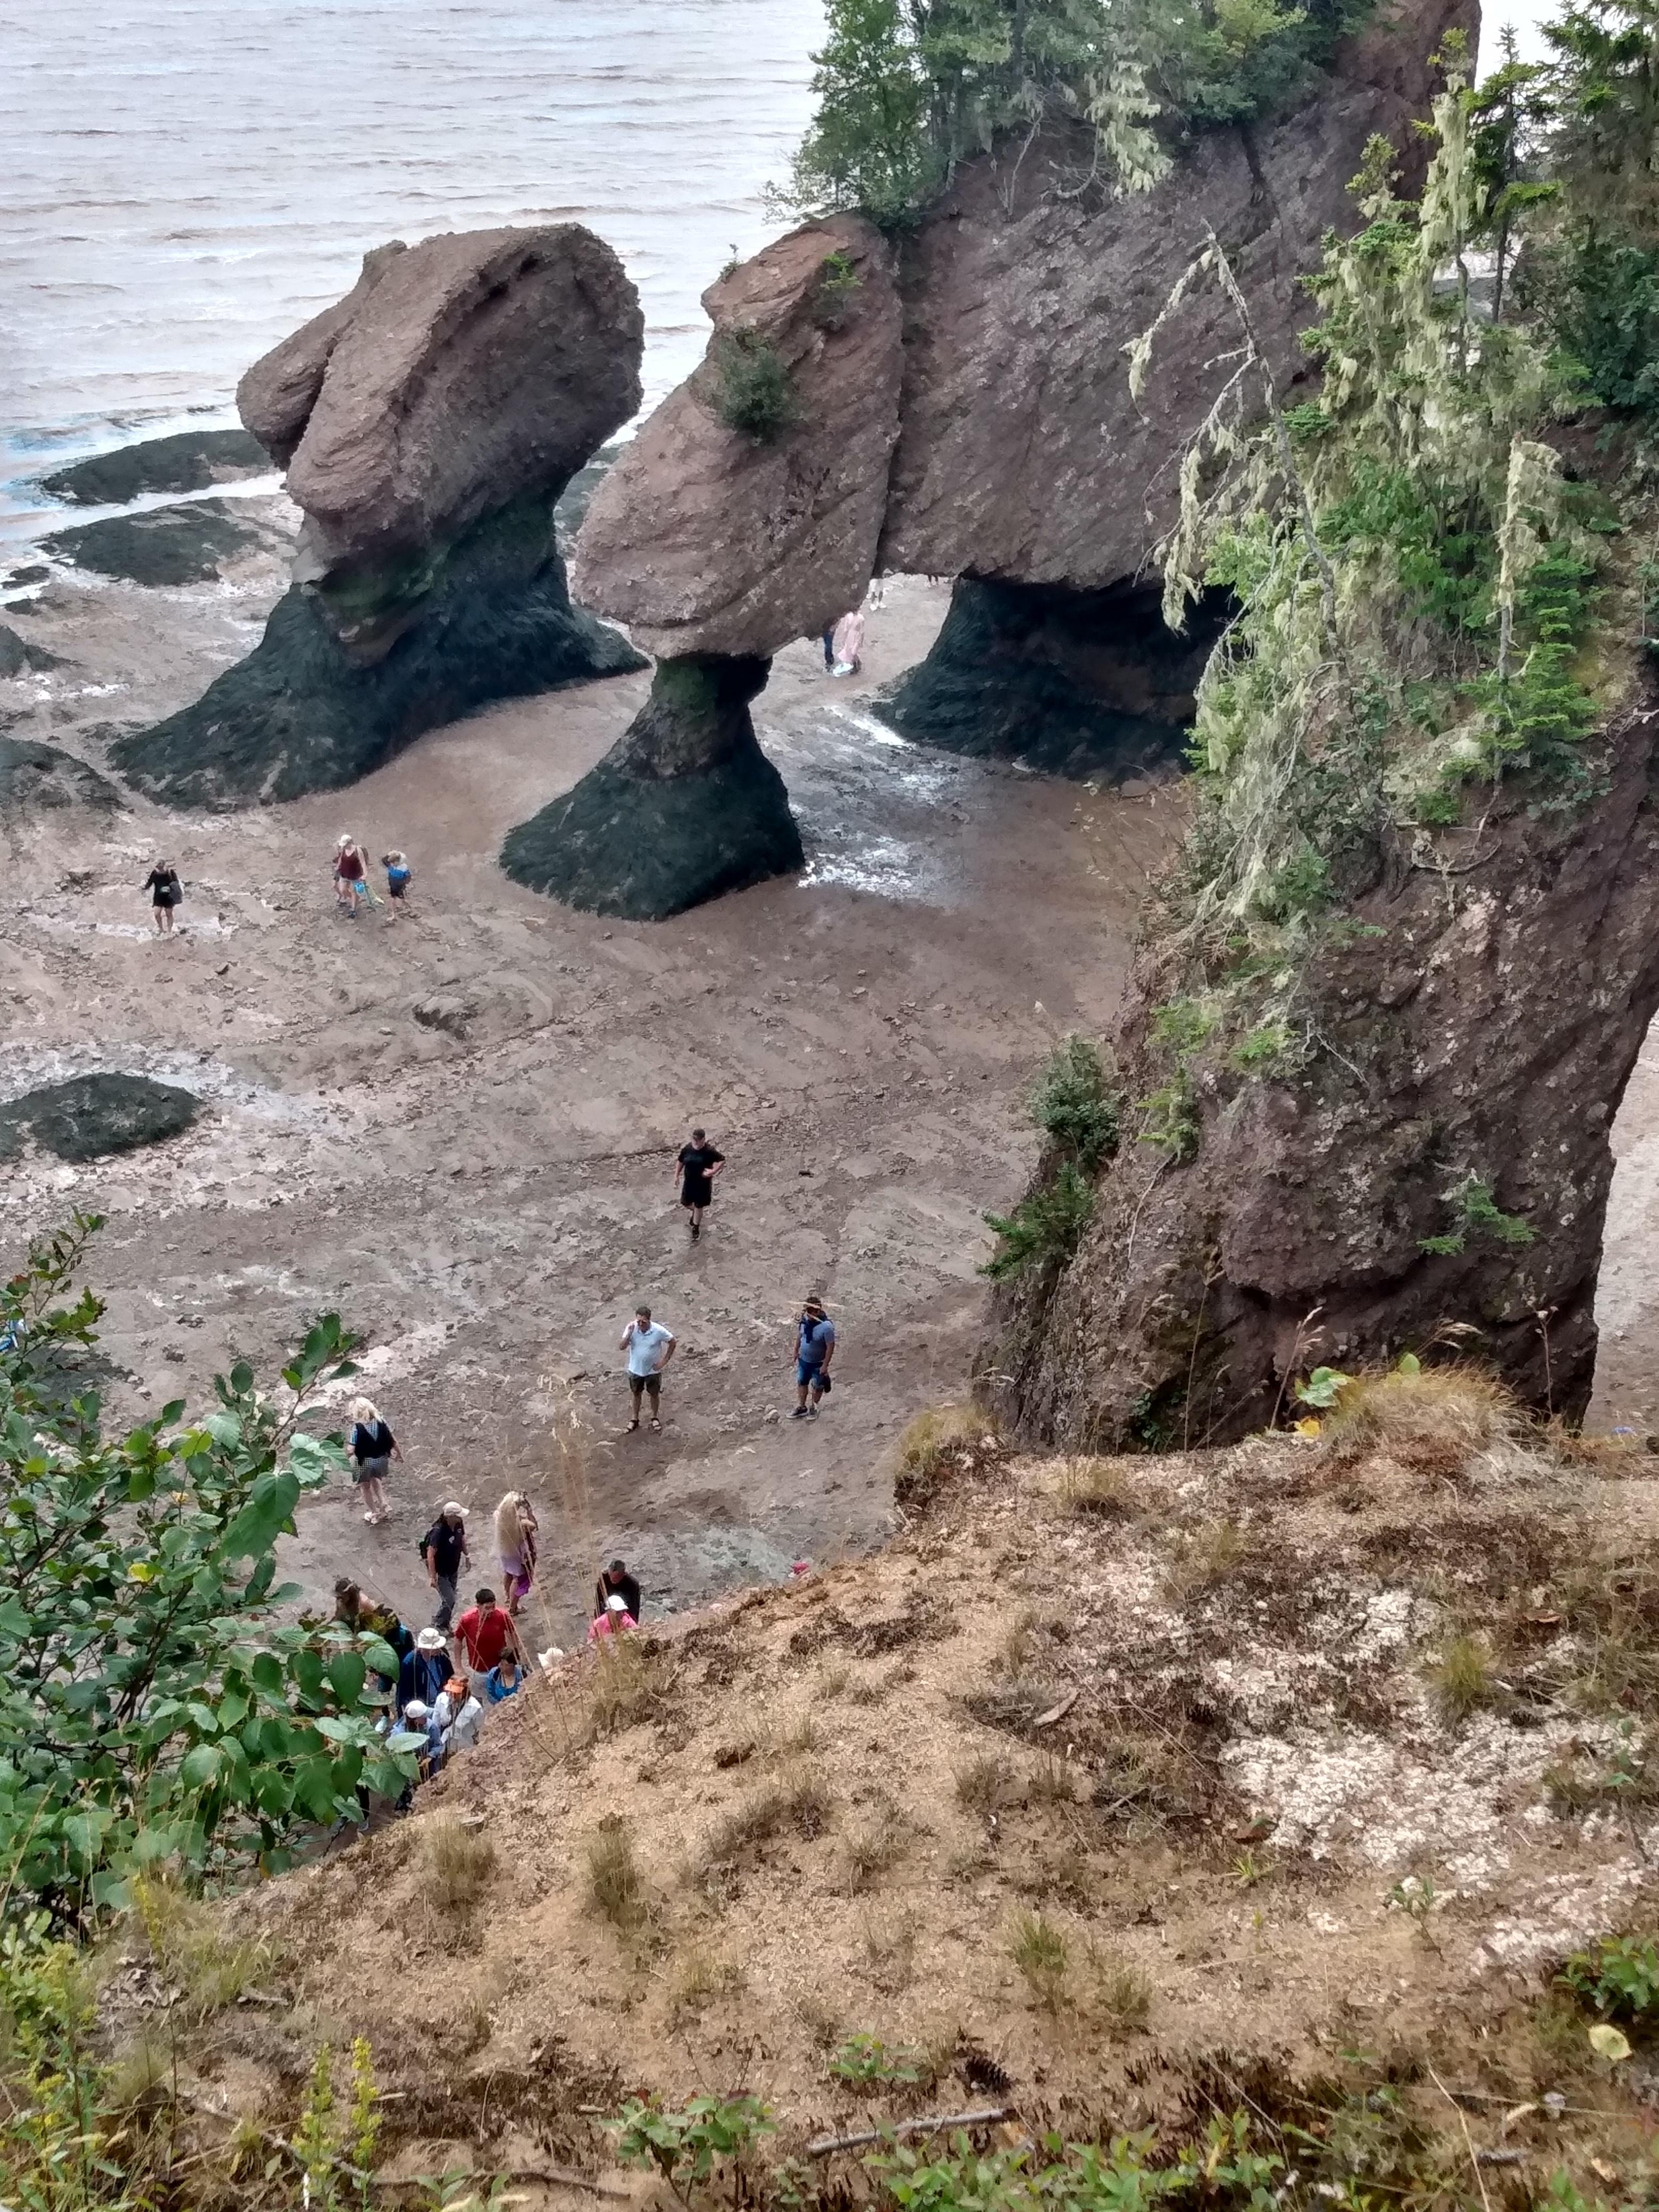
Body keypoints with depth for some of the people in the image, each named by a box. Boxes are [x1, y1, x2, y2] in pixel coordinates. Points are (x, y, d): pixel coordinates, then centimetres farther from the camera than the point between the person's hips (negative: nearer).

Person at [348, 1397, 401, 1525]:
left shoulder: (357, 1428, -26)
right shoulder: (380, 1421, -15)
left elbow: (352, 1450, -25)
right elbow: (393, 1441, -6)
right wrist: (399, 1453, 11)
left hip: (364, 1462, -4)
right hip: (381, 1460, 4)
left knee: (367, 1487, 23)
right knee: (376, 1481, 33)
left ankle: (374, 1514, 39)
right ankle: (383, 1508, 39)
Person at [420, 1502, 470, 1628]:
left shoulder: (459, 1524, -12)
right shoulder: (438, 1532, -35)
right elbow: (430, 1555, -32)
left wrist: (467, 1555, 19)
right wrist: (433, 1576, -32)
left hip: (453, 1569, 7)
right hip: (440, 1572, -7)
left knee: (450, 1598, 19)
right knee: (449, 1600, -5)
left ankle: (445, 1624, 39)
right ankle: (437, 1625, 17)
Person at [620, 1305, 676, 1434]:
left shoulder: (658, 1330, -25)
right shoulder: (631, 1328, -19)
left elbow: (673, 1341, -10)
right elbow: (621, 1347, -21)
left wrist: (665, 1360, -10)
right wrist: (629, 1334, -35)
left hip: (653, 1370, -1)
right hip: (635, 1370, 1)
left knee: (655, 1394, 19)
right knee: (636, 1394, 21)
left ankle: (655, 1417, 43)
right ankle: (635, 1419, 41)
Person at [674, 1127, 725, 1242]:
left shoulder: (709, 1151, -21)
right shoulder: (687, 1149, -11)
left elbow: (722, 1160, -14)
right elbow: (680, 1162, 5)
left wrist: (714, 1171, -24)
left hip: (703, 1184, -4)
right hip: (689, 1182, 4)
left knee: (698, 1207, 10)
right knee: (686, 1203, 16)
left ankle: (696, 1229, 30)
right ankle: (695, 1212, 51)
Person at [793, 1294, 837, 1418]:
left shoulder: (826, 1326, -31)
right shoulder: (804, 1320, -15)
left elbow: (830, 1347, -23)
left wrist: (825, 1366, -19)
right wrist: (796, 1351, 12)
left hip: (818, 1363, -5)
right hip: (803, 1360, 5)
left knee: (816, 1387, 15)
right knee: (801, 1383, 18)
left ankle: (814, 1408, 38)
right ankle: (802, 1408, 37)